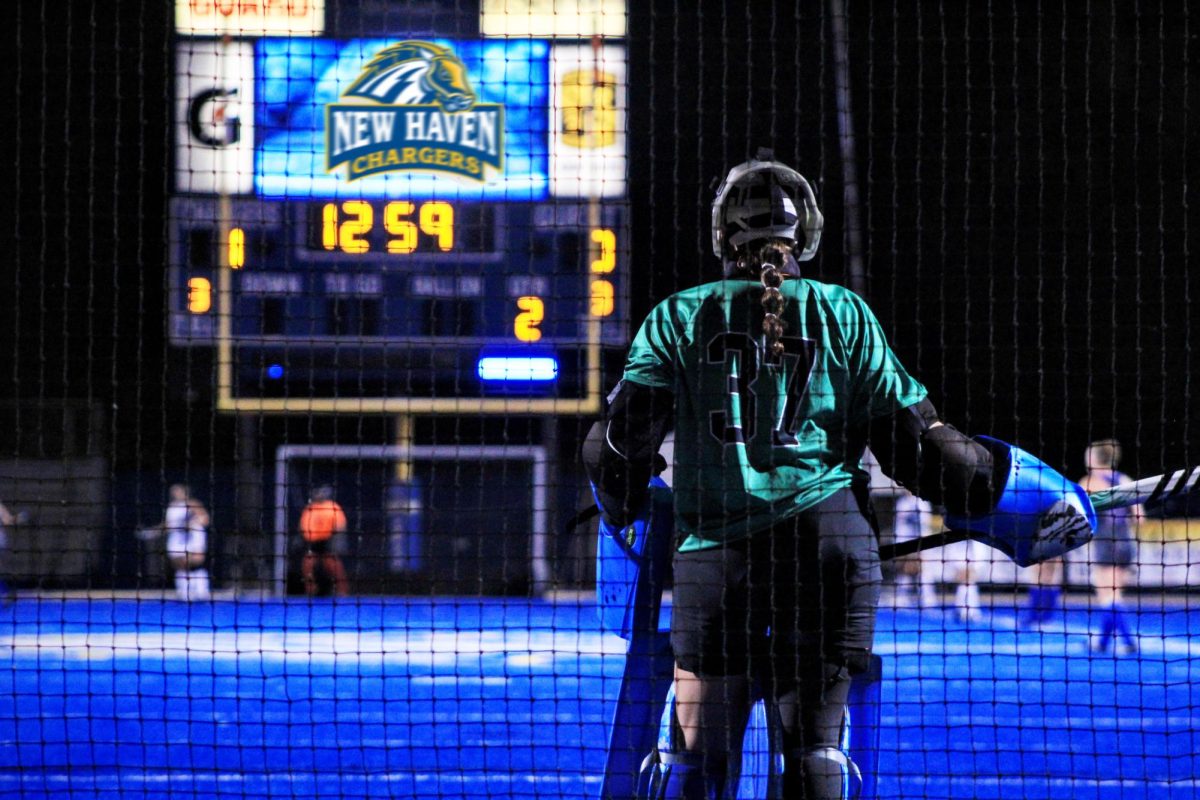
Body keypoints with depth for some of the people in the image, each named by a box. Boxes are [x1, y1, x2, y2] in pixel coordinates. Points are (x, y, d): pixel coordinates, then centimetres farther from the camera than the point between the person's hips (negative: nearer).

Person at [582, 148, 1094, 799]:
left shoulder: (678, 317, 11)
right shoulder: (842, 314, 10)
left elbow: (623, 438, 8)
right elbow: (912, 442, 7)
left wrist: (622, 509, 30)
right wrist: (1030, 499, 17)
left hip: (713, 549, 0)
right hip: (830, 548, 0)